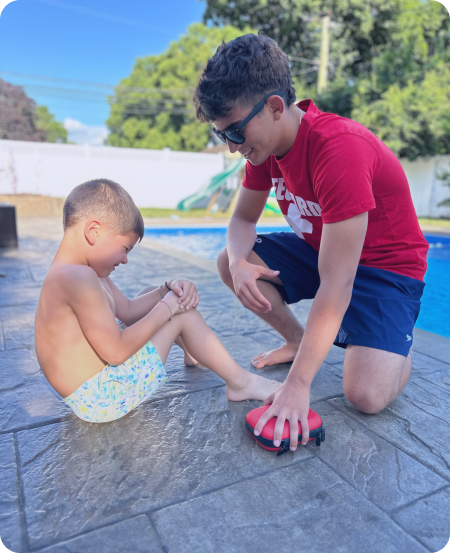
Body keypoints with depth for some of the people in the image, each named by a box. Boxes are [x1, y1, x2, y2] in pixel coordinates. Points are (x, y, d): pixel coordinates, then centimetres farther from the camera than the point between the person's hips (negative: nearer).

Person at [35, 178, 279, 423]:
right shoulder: (79, 277, -27)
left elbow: (127, 310, 11)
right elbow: (116, 352, -27)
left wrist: (167, 290, -4)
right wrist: (167, 308, -17)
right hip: (102, 397, -10)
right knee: (183, 314, -9)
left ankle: (193, 349, 39)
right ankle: (239, 382, 6)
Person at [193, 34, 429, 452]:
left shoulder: (340, 150, -33)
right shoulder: (265, 140, -8)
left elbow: (336, 286, -36)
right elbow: (243, 219, 1)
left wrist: (298, 383, -34)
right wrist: (240, 262, -23)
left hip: (385, 265, -7)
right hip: (320, 248, 7)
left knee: (367, 395, -24)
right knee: (229, 263, -8)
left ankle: (399, 351, 13)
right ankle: (298, 340, 11)